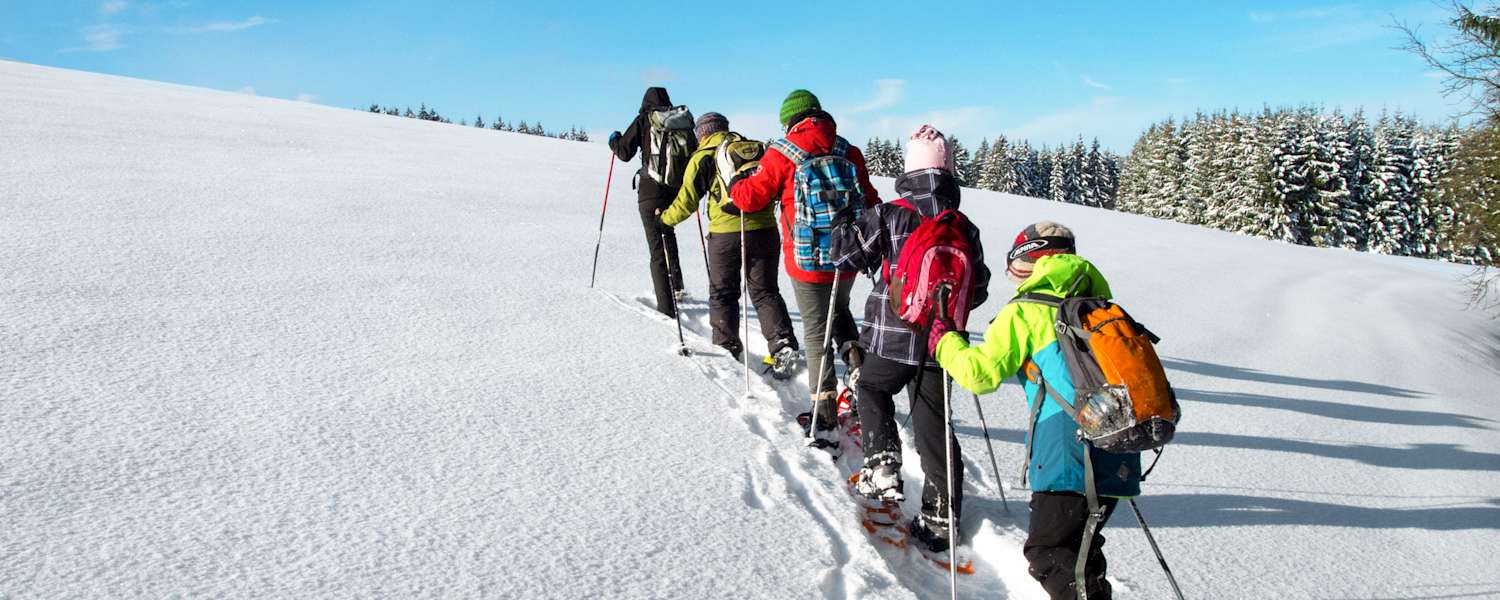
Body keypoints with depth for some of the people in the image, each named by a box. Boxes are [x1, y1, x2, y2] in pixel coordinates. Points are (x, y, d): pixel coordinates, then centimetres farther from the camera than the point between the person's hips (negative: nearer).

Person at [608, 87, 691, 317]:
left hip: (651, 191, -4)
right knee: (668, 232, 29)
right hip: (677, 191, 4)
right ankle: (676, 286, 29)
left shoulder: (643, 120, -1)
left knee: (657, 248, -2)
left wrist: (614, 140, 19)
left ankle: (667, 307, -6)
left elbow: (625, 153, -2)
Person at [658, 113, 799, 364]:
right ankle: (783, 344, 1)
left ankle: (727, 348, 13)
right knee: (765, 291, 12)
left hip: (725, 233, -3)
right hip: (764, 229, 3)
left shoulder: (703, 157, 3)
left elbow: (687, 199, 3)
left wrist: (666, 219, 17)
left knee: (723, 293, 12)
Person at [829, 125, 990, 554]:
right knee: (933, 424, 11)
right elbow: (979, 289, 8)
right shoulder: (964, 228, 1)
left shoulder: (890, 216, -11)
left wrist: (845, 225, 13)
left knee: (871, 390, 26)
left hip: (893, 338, -3)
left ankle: (882, 468, 12)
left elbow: (844, 253, -8)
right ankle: (941, 516, 16)